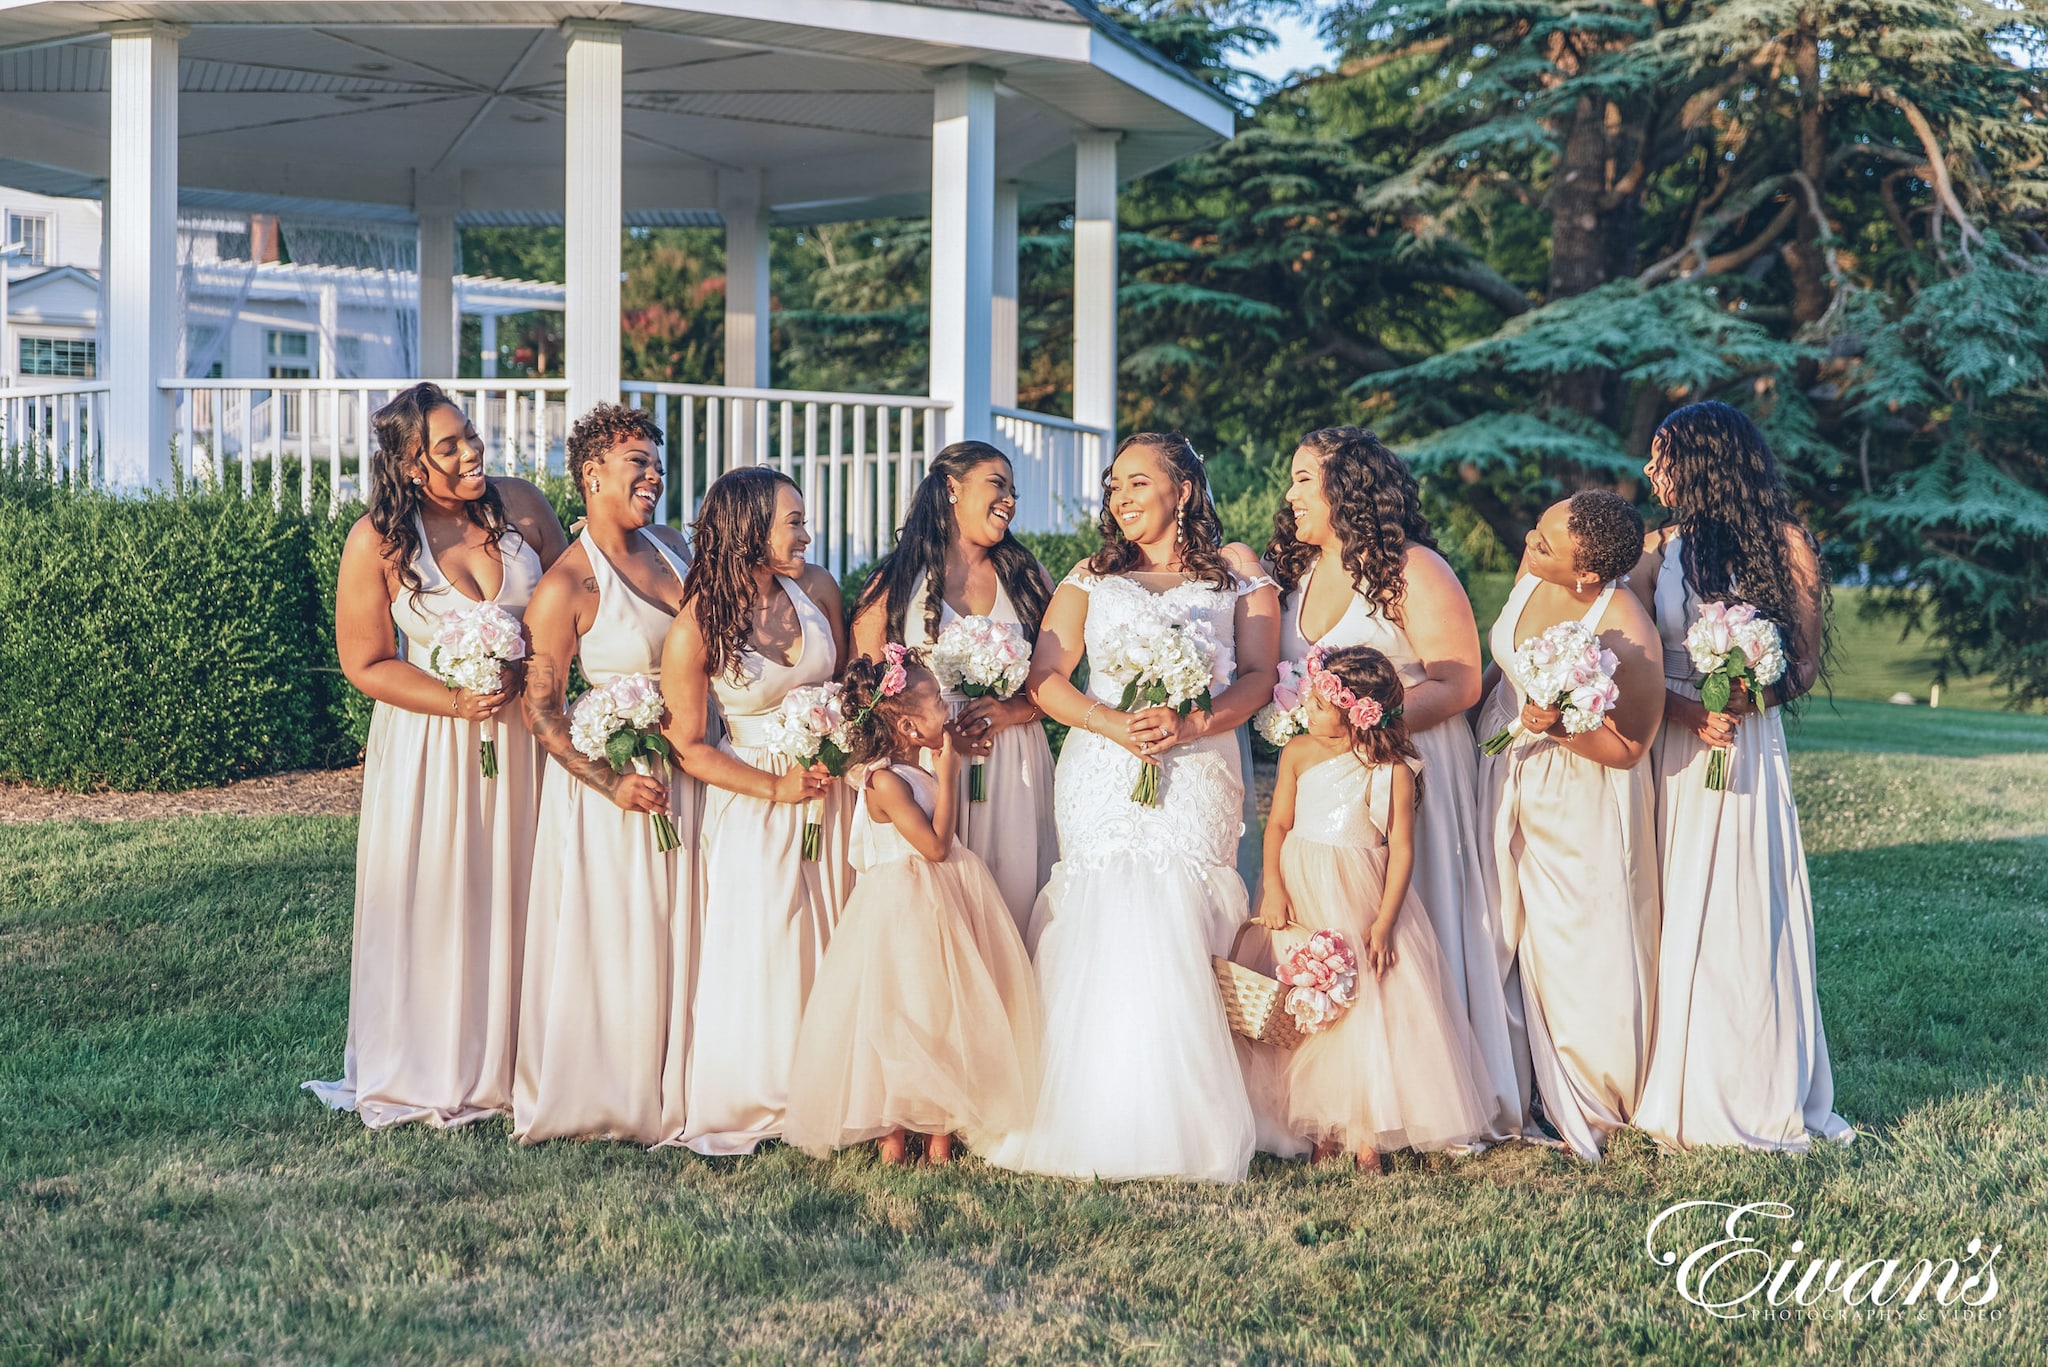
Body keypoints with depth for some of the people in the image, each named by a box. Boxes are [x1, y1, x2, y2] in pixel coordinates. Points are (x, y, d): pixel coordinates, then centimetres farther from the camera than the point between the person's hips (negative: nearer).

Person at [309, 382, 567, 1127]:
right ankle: (426, 1077, 19)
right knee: (429, 903, 4)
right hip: (428, 743, -3)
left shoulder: (520, 506, -5)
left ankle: (505, 1061, 24)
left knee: (515, 894, 9)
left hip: (521, 732, 3)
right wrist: (459, 701, -18)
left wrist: (522, 675, -10)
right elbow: (365, 665, -8)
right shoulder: (377, 542, -13)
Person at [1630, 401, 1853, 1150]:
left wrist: (1744, 699, -18)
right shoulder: (1658, 549, 10)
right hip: (1668, 747, 3)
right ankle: (1682, 1094, 8)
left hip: (1748, 745, -3)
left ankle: (1753, 1095, 5)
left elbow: (1807, 665, 1)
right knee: (1673, 914, 1)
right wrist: (1690, 712, -15)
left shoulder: (1782, 545, 1)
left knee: (1744, 912, -4)